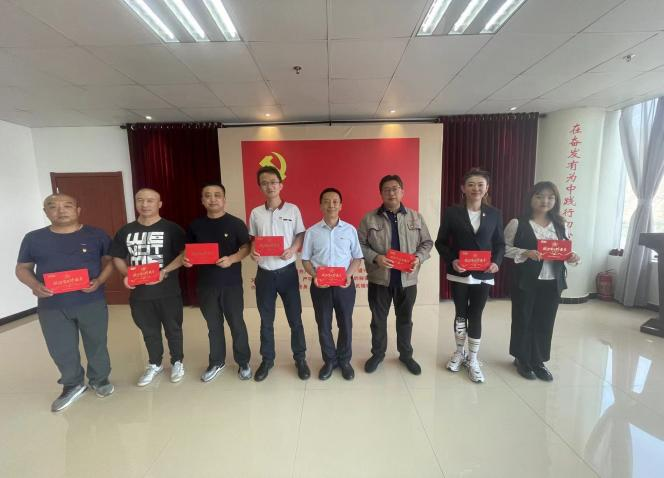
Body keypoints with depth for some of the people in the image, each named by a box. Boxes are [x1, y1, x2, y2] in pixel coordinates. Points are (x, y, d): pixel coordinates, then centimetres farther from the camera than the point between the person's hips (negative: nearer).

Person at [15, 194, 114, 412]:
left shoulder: (97, 235, -2)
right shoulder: (33, 238, 2)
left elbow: (109, 261, 3)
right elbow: (22, 268, 9)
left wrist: (99, 281, -15)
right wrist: (34, 285, -11)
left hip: (92, 303, -1)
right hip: (51, 307, 2)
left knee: (96, 344, 11)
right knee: (61, 350, 12)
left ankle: (99, 380, 34)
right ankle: (73, 385, 35)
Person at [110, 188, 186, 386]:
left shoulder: (171, 229, -6)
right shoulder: (125, 231, 7)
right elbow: (117, 257, 12)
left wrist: (165, 271, -24)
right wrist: (126, 275, -6)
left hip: (168, 291, -4)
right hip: (139, 292, 4)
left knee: (173, 329, 12)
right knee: (149, 331, 19)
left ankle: (177, 362, 32)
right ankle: (154, 364, 38)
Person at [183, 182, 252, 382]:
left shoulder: (236, 223, -6)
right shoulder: (195, 225, 5)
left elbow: (246, 248, -6)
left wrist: (231, 259, -23)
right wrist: (186, 258, -9)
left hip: (231, 283, -3)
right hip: (205, 284, 3)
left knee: (237, 323, 8)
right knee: (213, 325, 17)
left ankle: (243, 362, 26)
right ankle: (217, 362, 35)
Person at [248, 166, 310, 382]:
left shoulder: (292, 209, -2)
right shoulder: (255, 213, 3)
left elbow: (301, 236, 2)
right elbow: (252, 239, 11)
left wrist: (292, 249, -17)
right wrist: (253, 251, -11)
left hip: (287, 271, -2)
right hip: (264, 273, 2)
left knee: (295, 318, 8)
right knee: (266, 320, 14)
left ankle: (300, 358, 26)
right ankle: (267, 360, 32)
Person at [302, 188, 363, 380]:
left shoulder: (350, 230, 0)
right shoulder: (312, 232, 0)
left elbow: (357, 257, 4)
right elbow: (305, 259, 3)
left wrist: (348, 275, -12)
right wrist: (315, 276, -13)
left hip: (345, 284, 0)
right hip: (320, 285, 0)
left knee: (345, 324, 12)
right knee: (323, 325, 11)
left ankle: (344, 360, 33)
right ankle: (330, 360, 33)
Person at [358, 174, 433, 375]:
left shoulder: (416, 217, 4)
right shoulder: (370, 218, -3)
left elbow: (427, 243, 7)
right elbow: (360, 244, -4)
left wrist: (419, 258, -12)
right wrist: (375, 258, -19)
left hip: (407, 279, 2)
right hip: (379, 279, -1)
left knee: (405, 319, 17)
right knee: (378, 319, 13)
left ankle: (406, 355, 37)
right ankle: (377, 354, 33)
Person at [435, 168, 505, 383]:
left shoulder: (495, 214, 2)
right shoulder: (452, 212, -4)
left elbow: (500, 243, 7)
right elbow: (440, 242, -3)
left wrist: (496, 262, -11)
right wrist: (452, 260, -18)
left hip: (483, 275, 1)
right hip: (459, 274, -1)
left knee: (475, 316, 7)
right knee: (460, 314, 12)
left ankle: (473, 359, 24)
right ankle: (459, 352, 34)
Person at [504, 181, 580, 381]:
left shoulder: (559, 224, 8)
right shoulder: (518, 223, -6)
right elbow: (505, 248, -7)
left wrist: (571, 257, -6)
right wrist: (526, 253, -20)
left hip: (552, 282, 4)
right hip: (526, 281, -4)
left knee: (545, 322, 11)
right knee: (523, 320, 8)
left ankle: (539, 361, 28)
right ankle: (522, 359, 26)